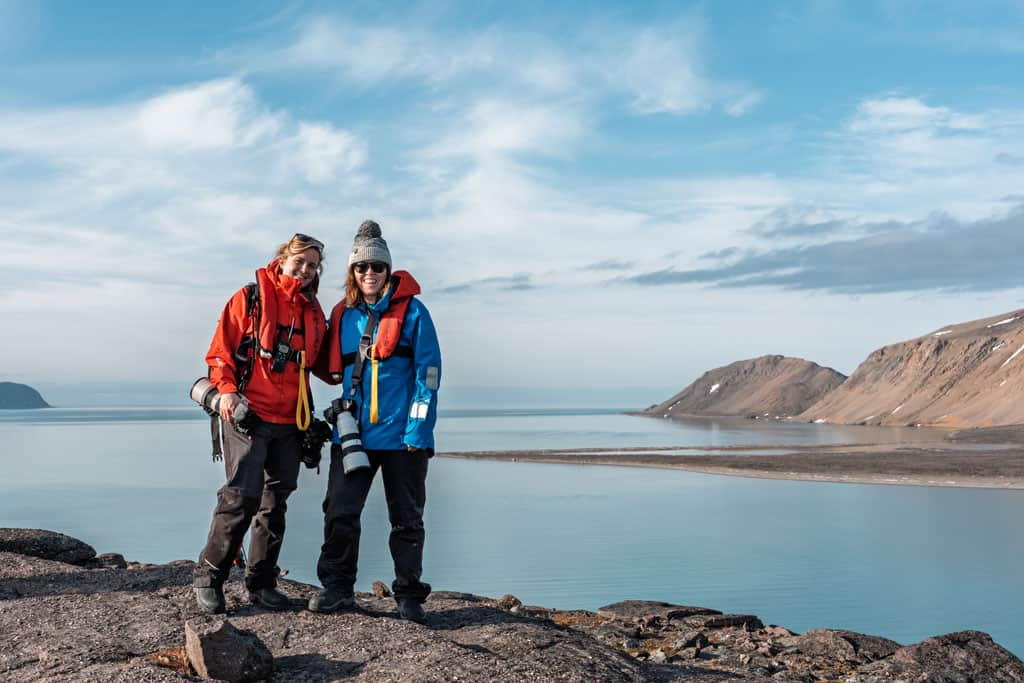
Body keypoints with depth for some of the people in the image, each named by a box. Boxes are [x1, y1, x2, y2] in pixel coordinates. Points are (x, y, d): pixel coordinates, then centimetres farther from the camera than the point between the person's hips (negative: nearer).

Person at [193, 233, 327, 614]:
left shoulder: (313, 312, 14)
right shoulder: (250, 298, -1)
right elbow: (220, 352, -2)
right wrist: (227, 390, -17)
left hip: (289, 422, 6)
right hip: (247, 415, -6)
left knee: (276, 501, 10)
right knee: (242, 496, -13)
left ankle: (261, 582, 20)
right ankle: (208, 579, 0)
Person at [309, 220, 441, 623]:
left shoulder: (412, 311, -3)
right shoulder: (342, 315, 10)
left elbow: (428, 372, -7)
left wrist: (418, 428, -14)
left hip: (402, 435, -3)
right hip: (353, 432, 4)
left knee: (406, 519, 6)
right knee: (340, 513, 1)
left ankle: (409, 597, 15)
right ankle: (337, 589, 13)